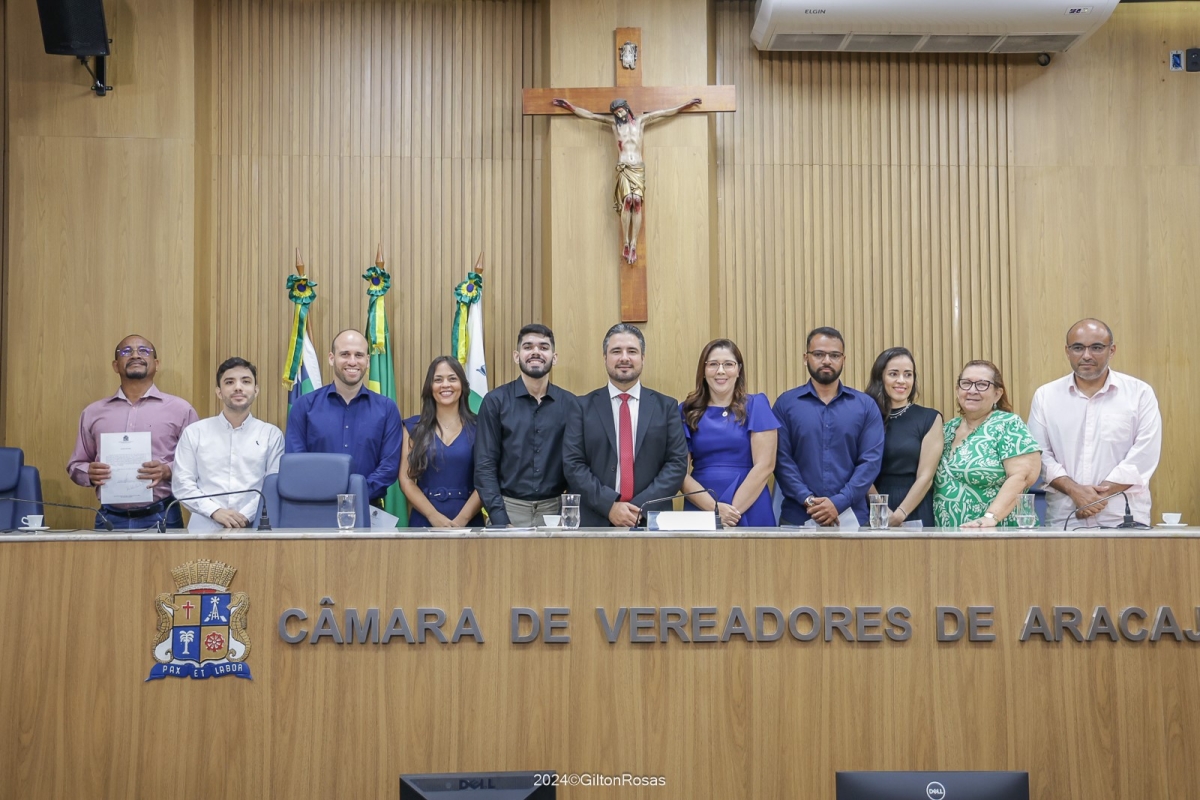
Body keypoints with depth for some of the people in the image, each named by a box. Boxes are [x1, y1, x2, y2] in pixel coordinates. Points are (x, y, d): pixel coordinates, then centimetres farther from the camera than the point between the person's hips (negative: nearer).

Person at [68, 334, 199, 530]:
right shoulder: (93, 413, 12)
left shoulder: (180, 409, 4)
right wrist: (90, 473, -6)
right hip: (110, 519, 2)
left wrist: (168, 471, -16)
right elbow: (76, 465, 16)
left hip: (161, 518, -2)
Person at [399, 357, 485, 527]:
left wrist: (462, 519, -15)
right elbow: (406, 479, 0)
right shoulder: (413, 427, 5)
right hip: (424, 520, 1)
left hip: (469, 522, 0)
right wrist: (434, 516, -12)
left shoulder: (477, 427, 2)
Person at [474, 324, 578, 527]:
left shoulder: (570, 404, 3)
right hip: (508, 508, -1)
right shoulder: (495, 401, -2)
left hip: (554, 510, 2)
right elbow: (485, 466, -5)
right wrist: (500, 520, -12)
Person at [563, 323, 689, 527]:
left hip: (652, 521, 1)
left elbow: (677, 463, 0)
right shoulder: (583, 407, 4)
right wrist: (609, 506, -14)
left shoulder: (666, 407, 6)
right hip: (596, 522, 0)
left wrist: (642, 506, -12)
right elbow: (573, 464, -2)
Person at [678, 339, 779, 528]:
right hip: (700, 512, 1)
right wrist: (713, 508, -13)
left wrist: (734, 510, -13)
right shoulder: (687, 411, 6)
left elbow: (765, 465, -5)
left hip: (750, 514, -1)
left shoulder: (756, 405, 2)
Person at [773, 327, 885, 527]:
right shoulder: (786, 403, 4)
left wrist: (839, 503, -13)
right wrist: (807, 500, -15)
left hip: (851, 518, 1)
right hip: (797, 517, 0)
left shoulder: (866, 406, 5)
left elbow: (871, 460, -3)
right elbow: (781, 459, -3)